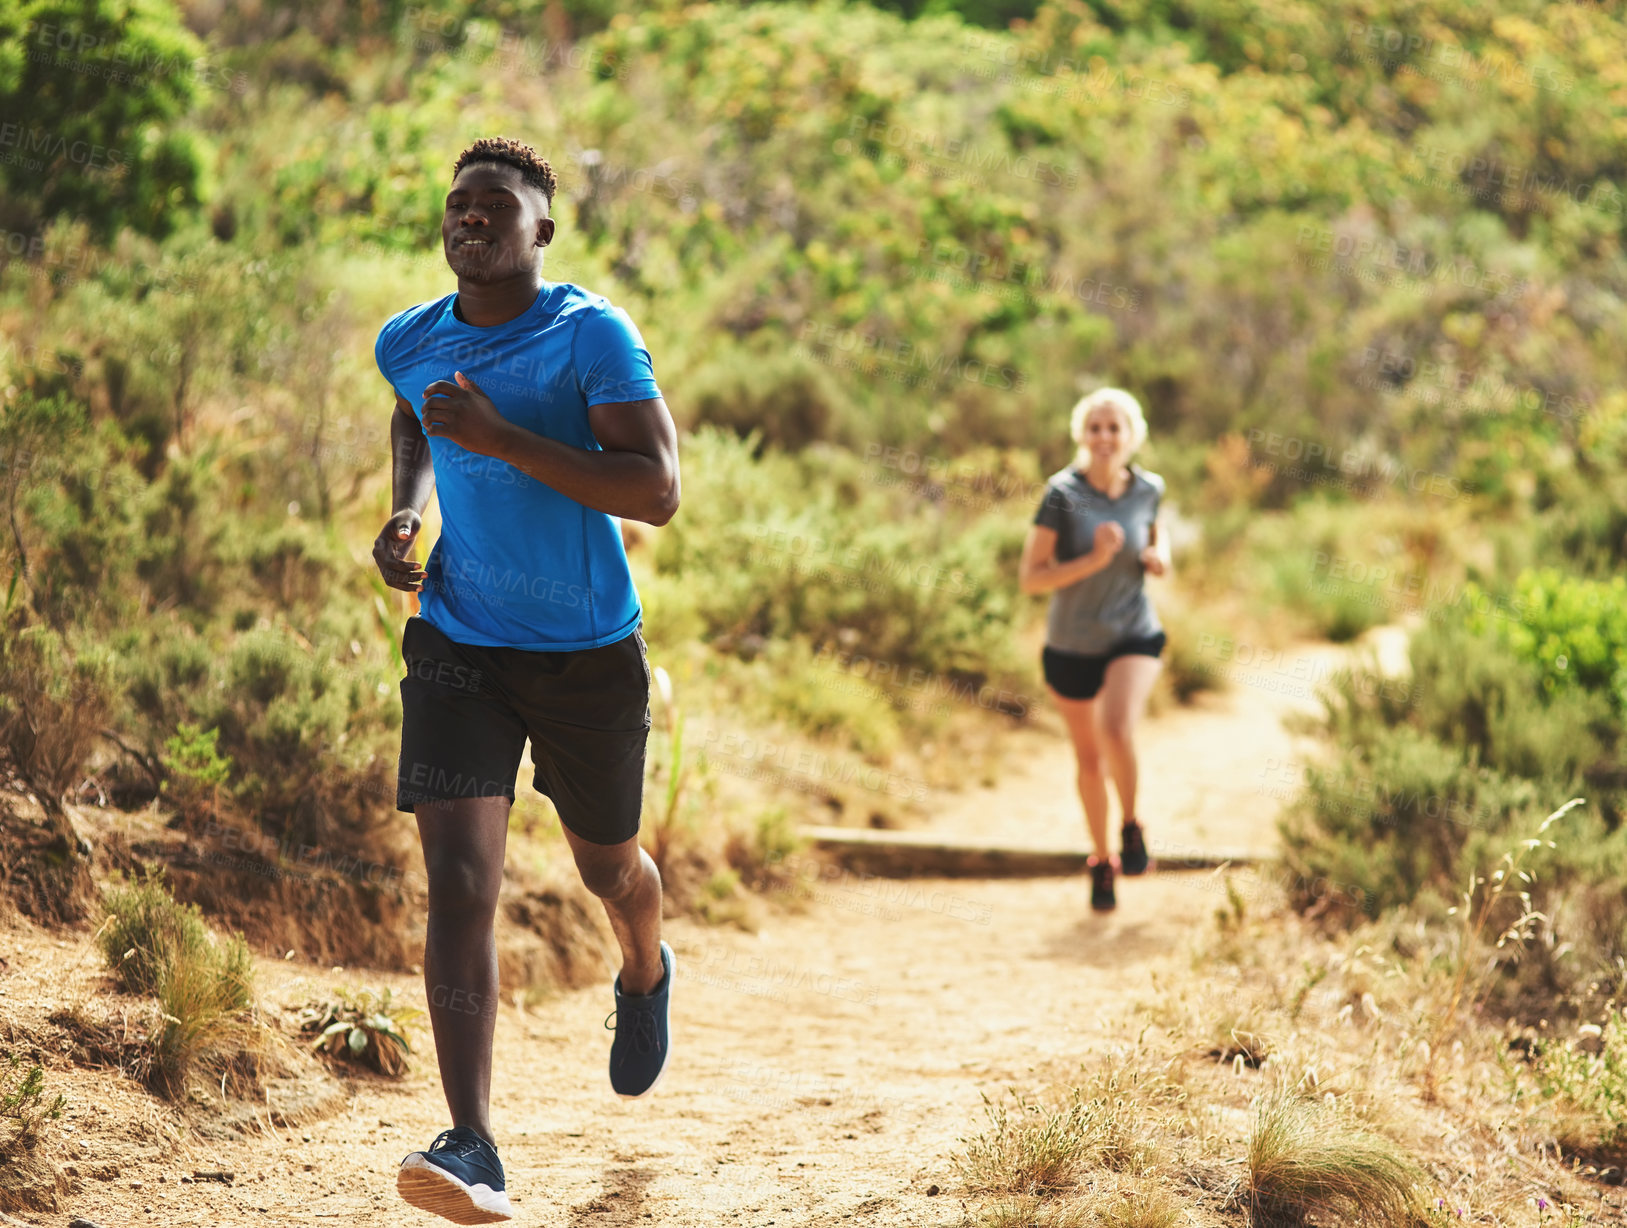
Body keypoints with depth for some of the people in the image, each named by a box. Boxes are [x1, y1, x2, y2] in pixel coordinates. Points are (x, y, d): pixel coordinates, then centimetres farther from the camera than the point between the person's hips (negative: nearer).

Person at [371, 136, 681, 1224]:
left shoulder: (593, 337, -14)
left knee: (608, 867, 17)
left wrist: (503, 439, -30)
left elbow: (657, 493, -23)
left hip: (591, 653, -2)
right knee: (460, 880, -15)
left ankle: (646, 975, 55)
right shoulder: (410, 343, 2)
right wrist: (407, 513, 7)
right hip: (458, 645, 2)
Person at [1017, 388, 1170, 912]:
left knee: (1117, 731, -26)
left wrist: (1159, 556, -5)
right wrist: (1094, 559, -28)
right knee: (1088, 757, 14)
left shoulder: (1148, 489, -6)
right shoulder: (1062, 493, -16)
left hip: (1134, 637, 0)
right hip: (1072, 645, 0)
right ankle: (1102, 858, 37)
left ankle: (1131, 824, 1)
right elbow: (1030, 578, -17)